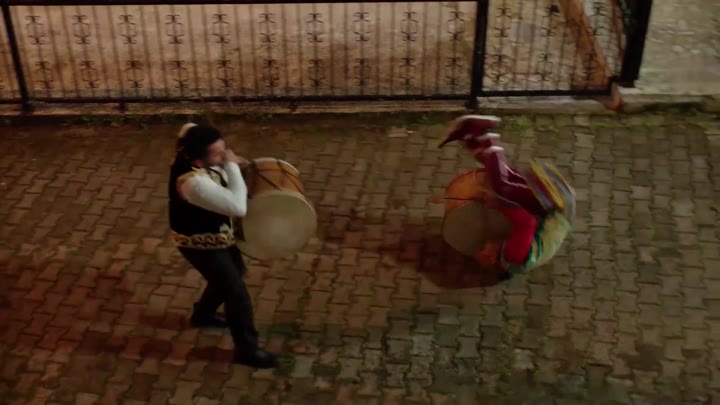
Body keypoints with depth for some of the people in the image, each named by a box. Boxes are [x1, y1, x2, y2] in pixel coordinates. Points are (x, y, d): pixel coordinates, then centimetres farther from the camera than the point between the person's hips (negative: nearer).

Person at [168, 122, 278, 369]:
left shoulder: (189, 151, -18)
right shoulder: (194, 182, -43)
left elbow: (188, 129, 9)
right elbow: (238, 207, -43)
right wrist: (231, 165, -35)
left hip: (213, 234, 9)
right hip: (200, 243, -9)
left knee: (234, 271, 30)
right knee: (237, 293, 2)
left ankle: (203, 314, 53)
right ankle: (247, 350, 22)